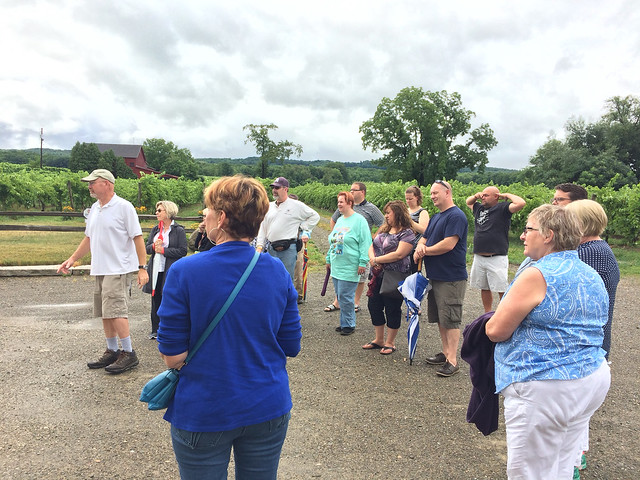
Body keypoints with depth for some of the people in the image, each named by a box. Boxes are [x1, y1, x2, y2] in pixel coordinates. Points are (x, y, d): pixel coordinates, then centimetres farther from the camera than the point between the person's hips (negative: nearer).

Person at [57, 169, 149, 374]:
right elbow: (89, 238, 22)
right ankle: (112, 351, 23)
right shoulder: (94, 209, 14)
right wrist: (72, 259, 16)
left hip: (118, 269, -8)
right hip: (100, 269, 8)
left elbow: (138, 238, -12)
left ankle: (129, 353, -1)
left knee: (115, 311, -11)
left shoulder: (123, 207, -10)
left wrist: (142, 268, -16)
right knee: (105, 312, 12)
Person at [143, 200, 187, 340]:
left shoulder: (179, 230, -6)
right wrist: (154, 246, -12)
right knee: (155, 301, 12)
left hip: (170, 271, -6)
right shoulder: (155, 230, 13)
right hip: (155, 270, 6)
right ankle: (155, 330, 24)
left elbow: (182, 251, -13)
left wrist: (163, 250, -14)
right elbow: (147, 249, 10)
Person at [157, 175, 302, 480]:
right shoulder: (278, 271, -8)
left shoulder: (184, 272, -17)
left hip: (203, 413, -2)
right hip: (268, 409, 3)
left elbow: (172, 357, -14)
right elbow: (291, 347, -2)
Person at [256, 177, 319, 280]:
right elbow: (263, 228, 15)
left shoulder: (296, 205, 1)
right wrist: (259, 246, 7)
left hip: (288, 249, -4)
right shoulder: (269, 206, 14)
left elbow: (315, 216, 10)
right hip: (271, 249, 5)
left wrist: (304, 228, 4)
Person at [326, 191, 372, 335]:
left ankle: (348, 324, 8)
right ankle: (344, 322, 24)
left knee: (345, 297, -6)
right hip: (336, 267, 8)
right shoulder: (339, 220, 16)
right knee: (340, 296, 12)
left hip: (350, 268, -8)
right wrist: (329, 259, 23)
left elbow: (365, 243, -12)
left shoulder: (359, 220, -8)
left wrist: (362, 262, -17)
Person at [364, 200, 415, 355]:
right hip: (379, 276, 8)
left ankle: (390, 343, 19)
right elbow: (372, 247, 12)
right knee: (374, 306, 13)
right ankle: (379, 340, 28)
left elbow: (398, 254, -22)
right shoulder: (384, 230, 14)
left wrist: (377, 259, -15)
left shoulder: (407, 233, -11)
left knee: (392, 309, 4)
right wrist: (372, 259, -10)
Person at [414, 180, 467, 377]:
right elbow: (424, 238, 18)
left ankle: (452, 361, 4)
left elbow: (448, 244, -23)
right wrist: (420, 247, -7)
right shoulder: (436, 217, 17)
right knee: (440, 318, 16)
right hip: (435, 276, 10)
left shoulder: (456, 216, -14)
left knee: (450, 319, -4)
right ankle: (445, 353, 29)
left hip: (451, 279, -10)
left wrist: (425, 250, -9)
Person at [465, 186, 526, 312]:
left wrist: (507, 195, -5)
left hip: (496, 259, -7)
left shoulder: (502, 208, -5)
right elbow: (468, 202, 35)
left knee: (502, 290, -2)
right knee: (484, 288, 16)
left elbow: (521, 203, -21)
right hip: (478, 258, 7)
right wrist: (476, 196, 14)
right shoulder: (479, 208, 14)